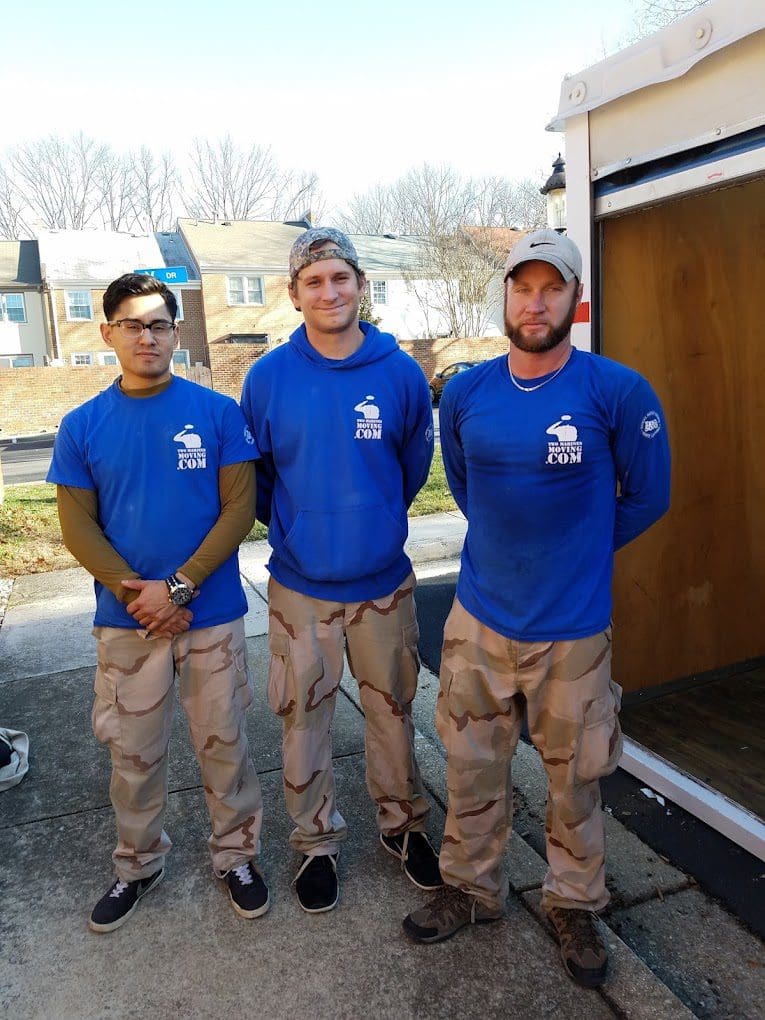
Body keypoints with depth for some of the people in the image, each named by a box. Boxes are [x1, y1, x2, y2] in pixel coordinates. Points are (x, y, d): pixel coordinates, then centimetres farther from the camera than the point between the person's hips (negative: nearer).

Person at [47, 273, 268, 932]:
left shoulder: (218, 412, -5)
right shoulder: (82, 426, 0)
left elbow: (239, 509, -8)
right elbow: (78, 526, 0)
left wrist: (179, 586, -15)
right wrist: (133, 592, -13)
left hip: (212, 615, -1)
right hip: (124, 621, 2)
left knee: (223, 743, 12)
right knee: (133, 752, 15)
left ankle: (237, 855, 35)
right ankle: (138, 865, 39)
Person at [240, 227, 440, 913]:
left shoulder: (401, 373, -6)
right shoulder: (268, 377, -6)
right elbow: (254, 477, 7)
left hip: (384, 581, 0)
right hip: (299, 586, 0)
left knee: (391, 710, 15)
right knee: (305, 720, 13)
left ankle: (402, 822, 40)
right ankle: (317, 840, 36)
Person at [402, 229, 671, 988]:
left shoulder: (617, 392, -13)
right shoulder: (465, 393, -2)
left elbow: (646, 496, -1)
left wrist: (576, 551, 6)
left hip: (573, 624, -2)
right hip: (480, 617, 3)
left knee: (573, 778, 16)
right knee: (471, 767, 17)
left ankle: (574, 905, 41)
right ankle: (471, 888, 41)